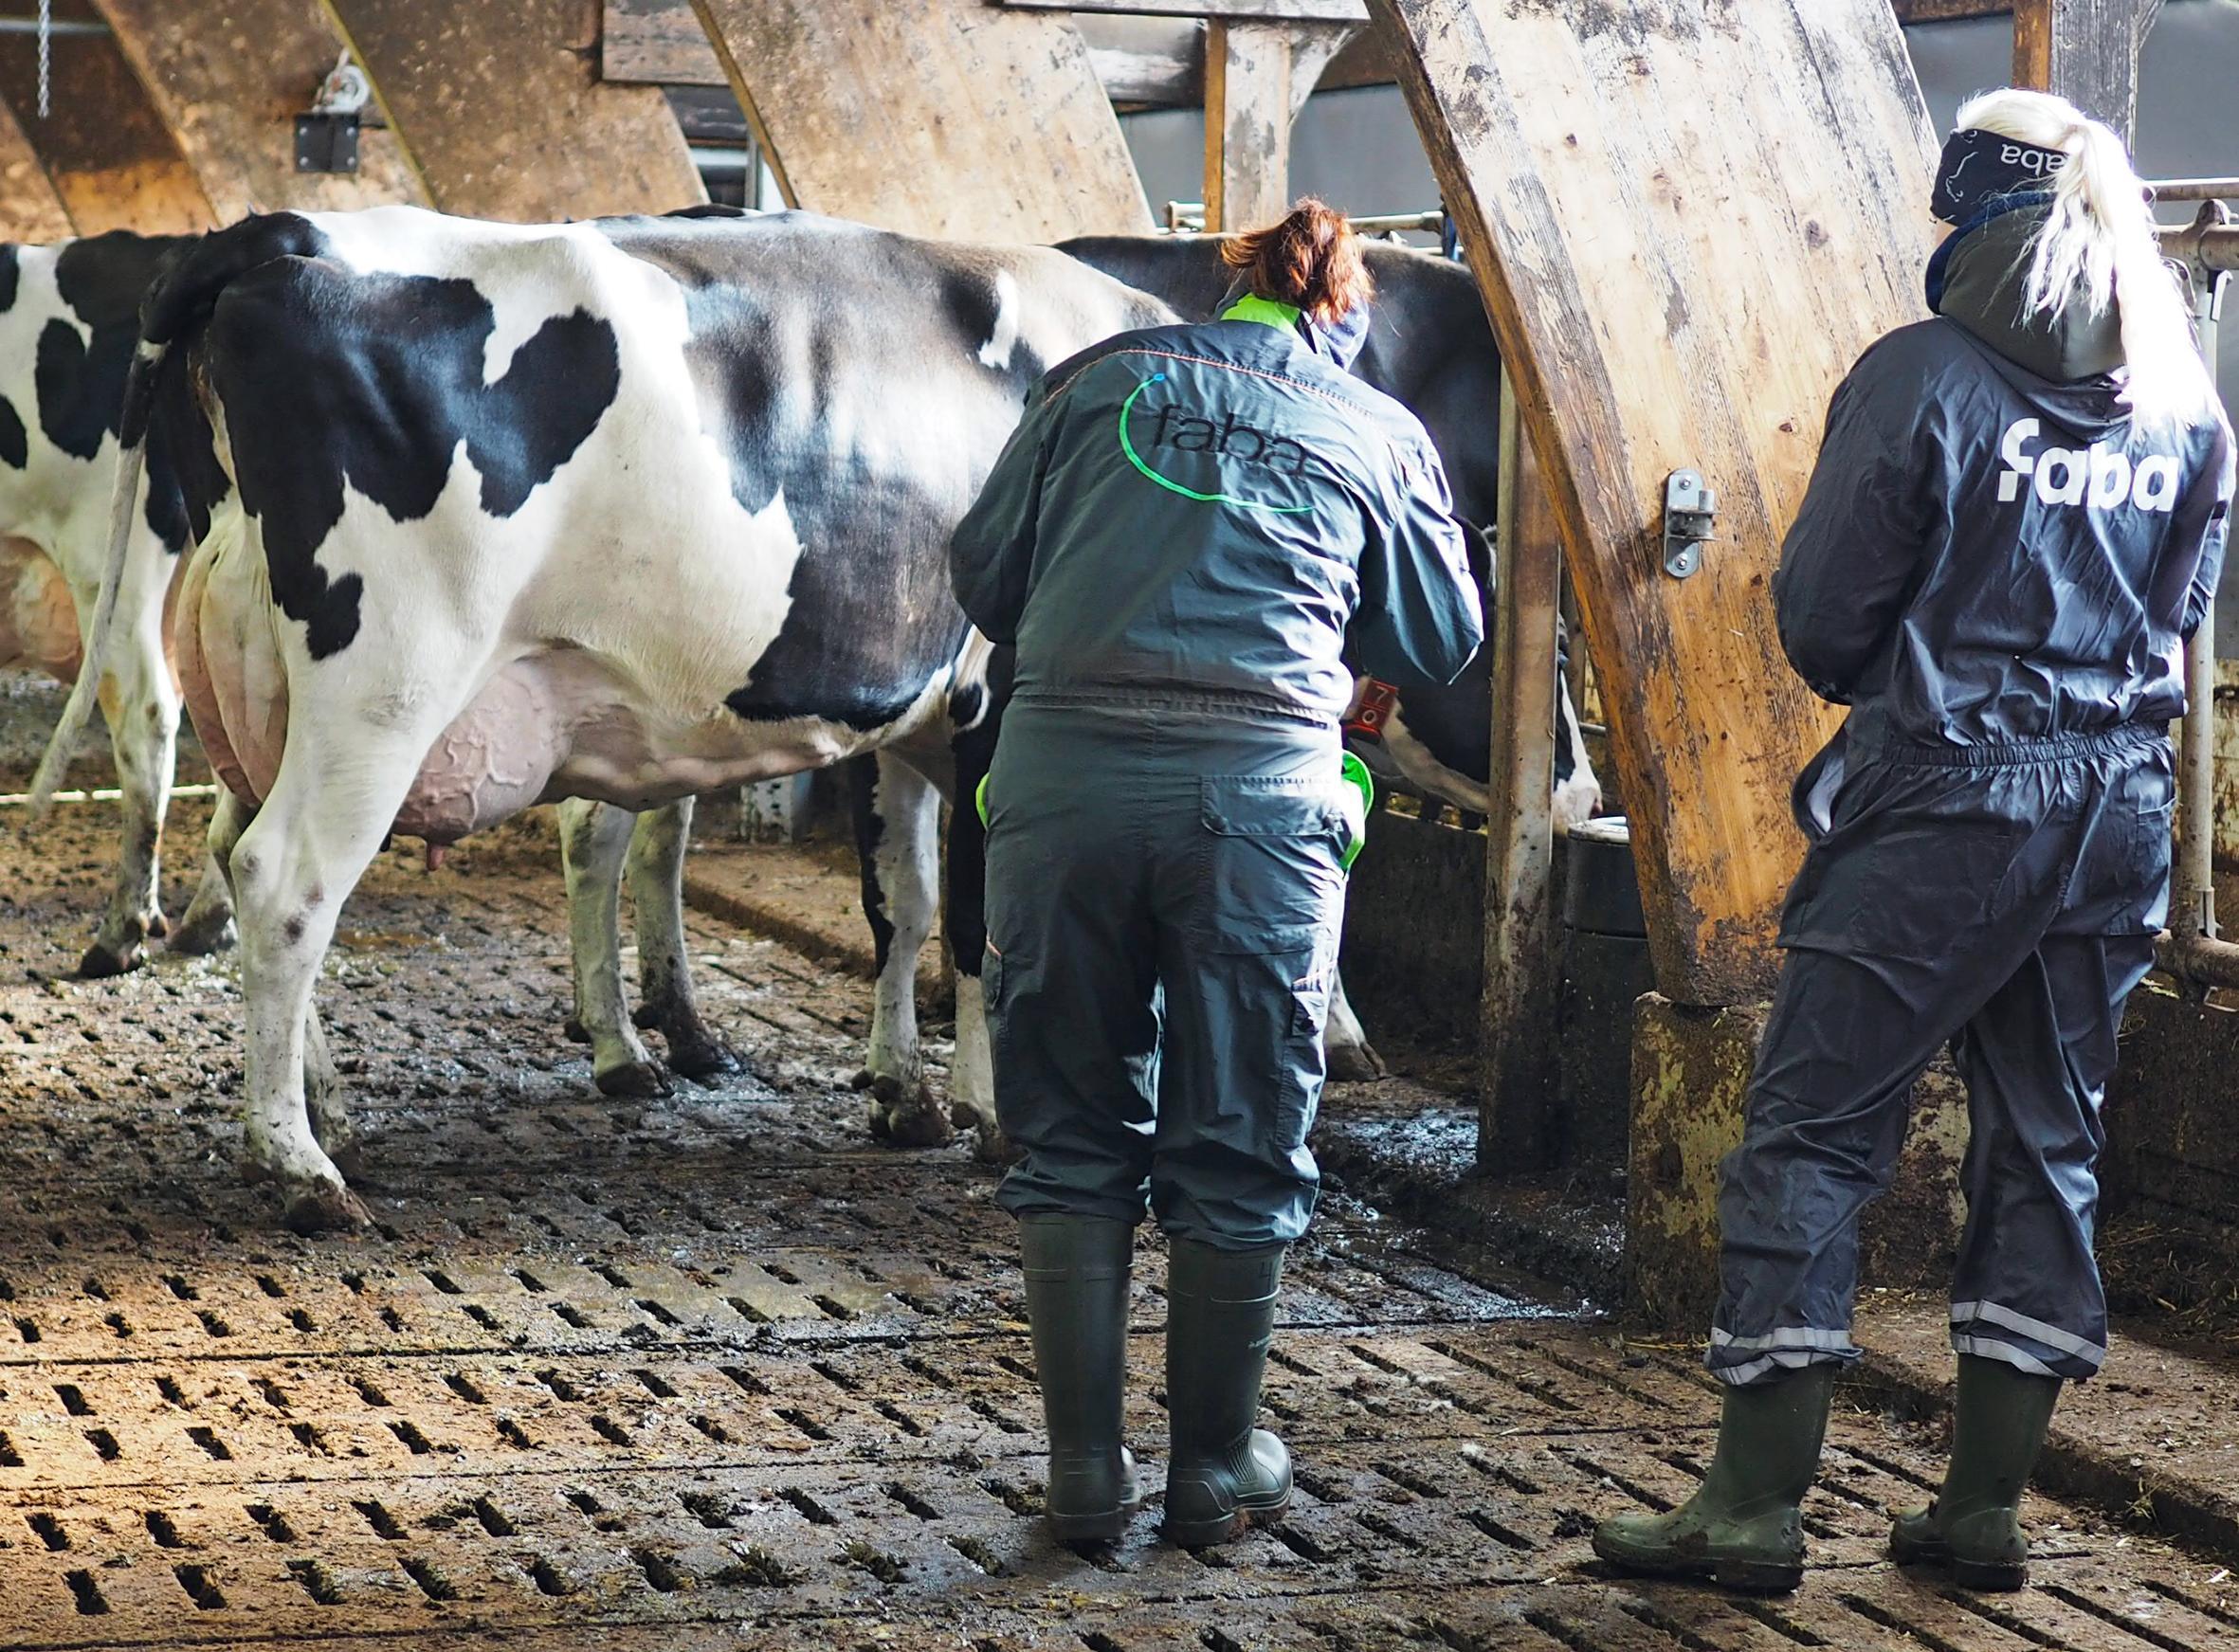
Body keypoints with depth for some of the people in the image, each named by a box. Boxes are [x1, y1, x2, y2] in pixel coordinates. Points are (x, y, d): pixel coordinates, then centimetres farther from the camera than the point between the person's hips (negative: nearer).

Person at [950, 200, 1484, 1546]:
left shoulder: (1100, 378, 13)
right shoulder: (1382, 433, 13)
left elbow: (985, 576, 12)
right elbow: (1442, 641, 22)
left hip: (1064, 769, 1)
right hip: (1264, 790, -1)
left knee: (1073, 1133, 12)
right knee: (1238, 1147, 12)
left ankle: (1087, 1471, 13)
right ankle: (1216, 1467, 21)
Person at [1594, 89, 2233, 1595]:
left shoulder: (1924, 379, -10)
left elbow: (1820, 620, -6)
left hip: (1944, 807, -6)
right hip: (2118, 810, 6)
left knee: (1811, 1137, -1)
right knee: (2047, 1151, 12)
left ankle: (1756, 1506, -4)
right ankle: (1989, 1504, 15)